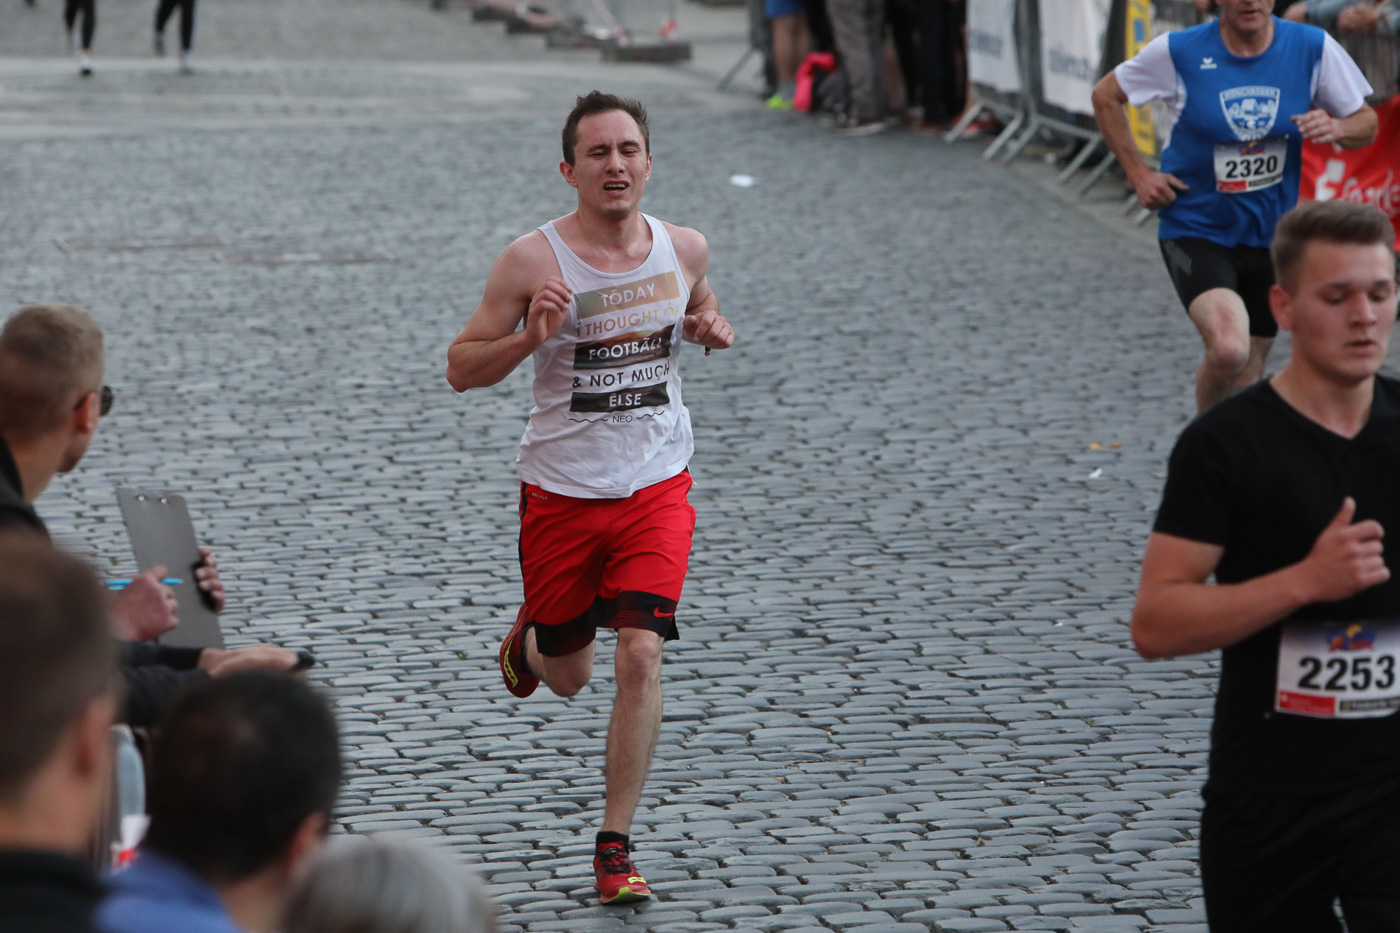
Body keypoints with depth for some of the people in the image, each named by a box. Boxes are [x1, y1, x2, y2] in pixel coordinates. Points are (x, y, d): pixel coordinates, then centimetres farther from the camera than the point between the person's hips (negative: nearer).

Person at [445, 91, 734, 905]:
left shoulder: (684, 250, -1)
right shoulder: (534, 261, -13)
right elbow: (461, 368, -7)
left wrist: (714, 330, -2)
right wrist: (531, 336, -26)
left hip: (656, 487, 1)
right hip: (561, 493, -1)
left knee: (641, 655, -14)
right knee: (568, 676, 13)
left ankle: (615, 848, -4)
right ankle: (529, 641, 53)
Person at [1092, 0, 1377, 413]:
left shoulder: (1314, 48, -5)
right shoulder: (1178, 52, -11)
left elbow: (1367, 123, 5)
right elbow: (1105, 96, 5)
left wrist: (1335, 128, -19)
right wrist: (1138, 174, -3)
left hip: (1271, 235, 4)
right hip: (1196, 231, -4)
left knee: (1245, 375, 14)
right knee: (1229, 349, -28)